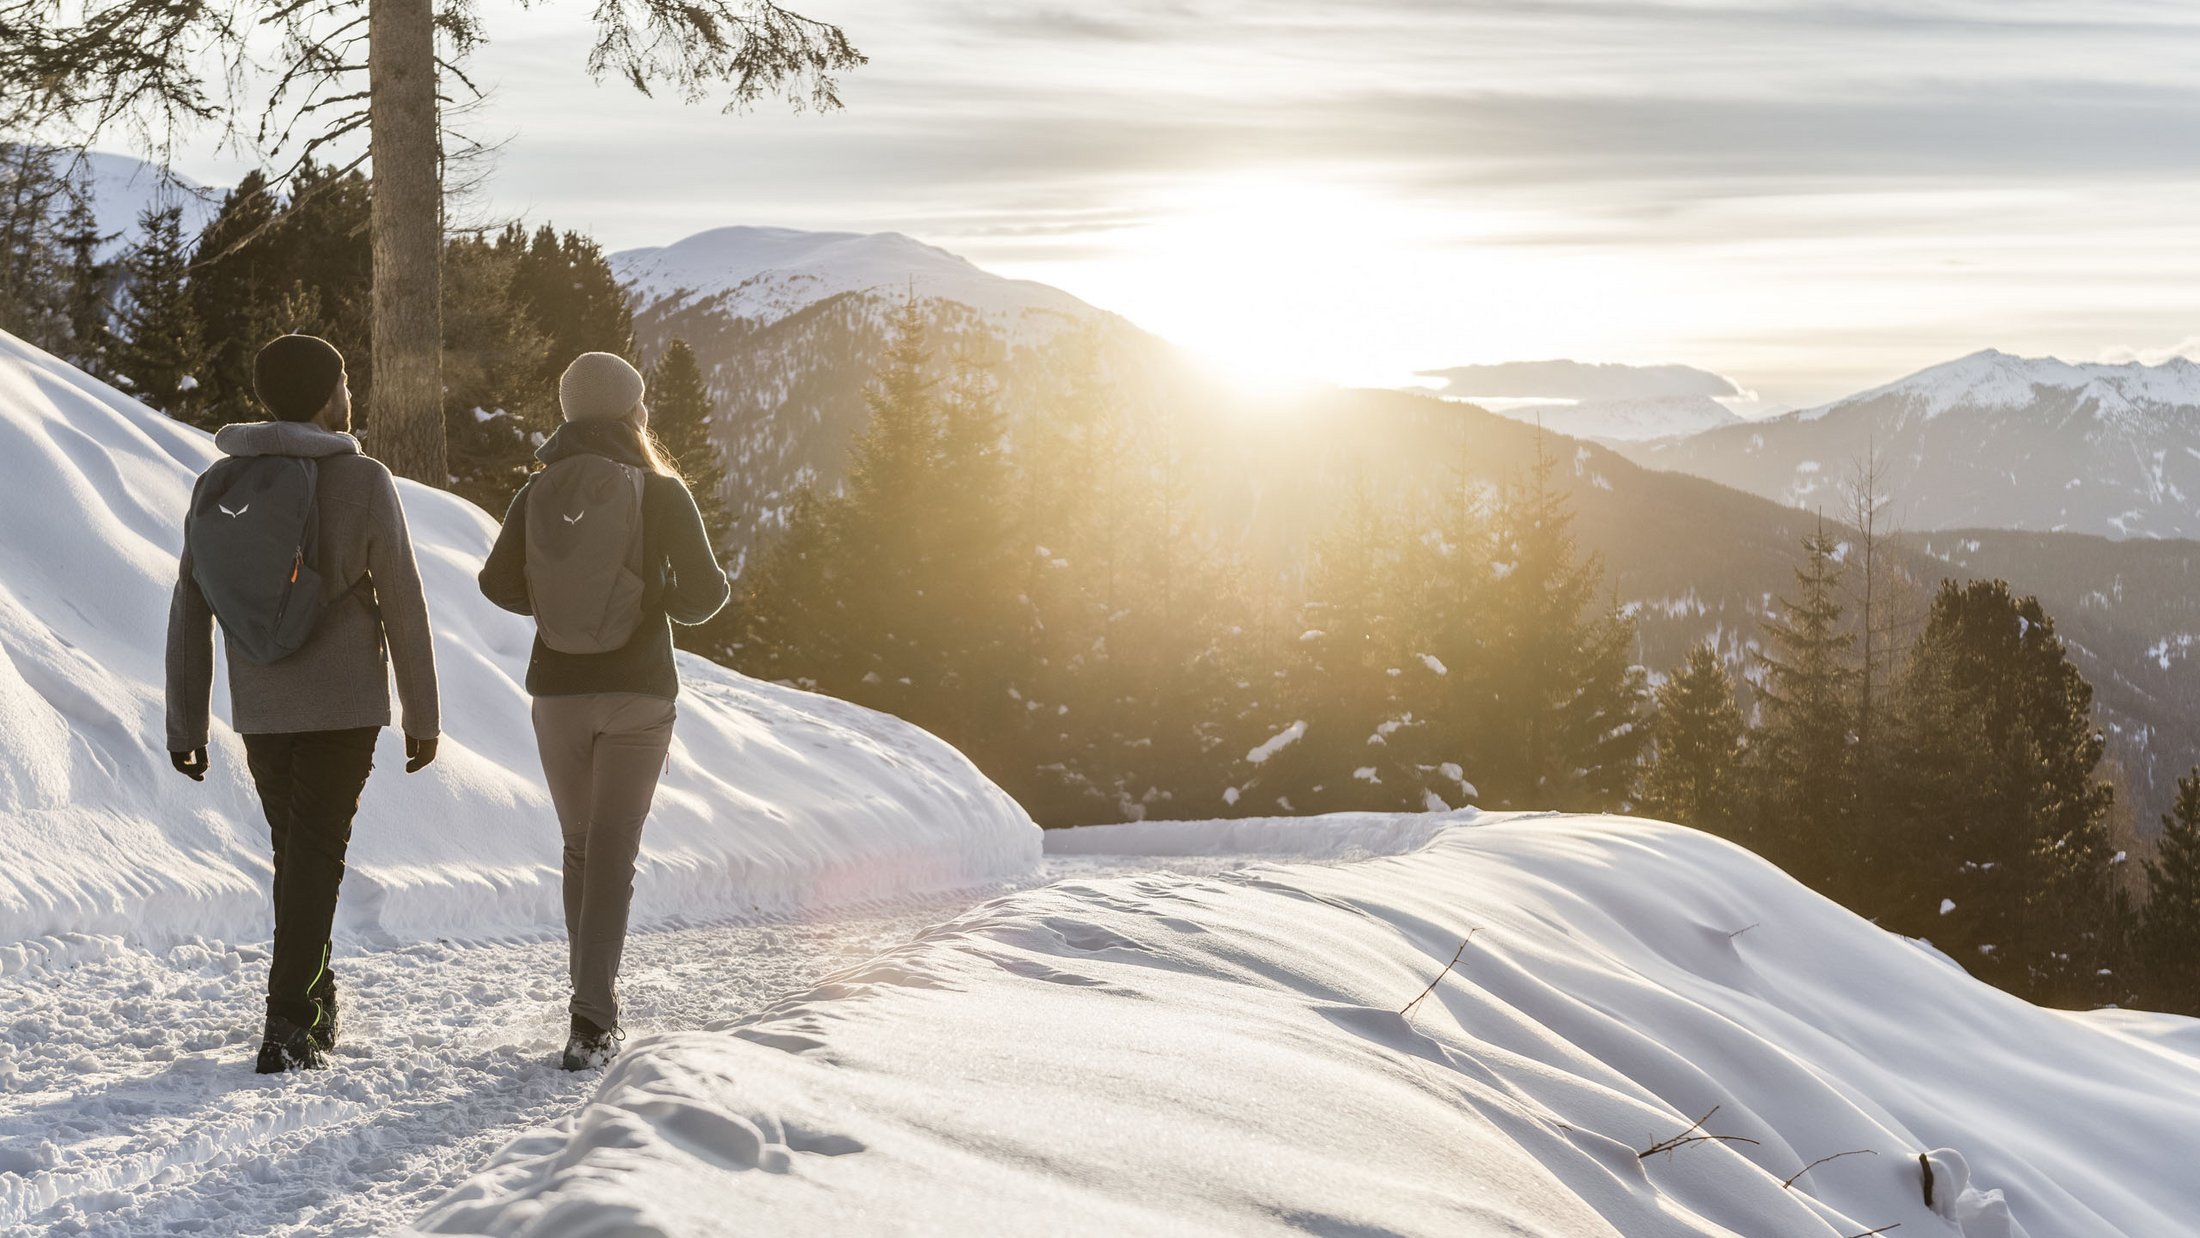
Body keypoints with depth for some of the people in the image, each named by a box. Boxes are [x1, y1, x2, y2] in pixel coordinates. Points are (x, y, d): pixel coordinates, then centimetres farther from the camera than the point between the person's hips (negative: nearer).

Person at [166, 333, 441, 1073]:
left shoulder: (217, 486, 1)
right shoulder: (362, 482, -10)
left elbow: (188, 615, 2)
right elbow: (403, 605, -8)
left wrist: (184, 724, 8)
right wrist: (422, 715, 1)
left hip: (259, 709, 4)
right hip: (346, 705, -4)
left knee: (295, 850, 18)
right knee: (315, 854, -1)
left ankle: (318, 1007, 28)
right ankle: (289, 1025, -10)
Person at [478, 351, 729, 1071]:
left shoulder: (540, 492, 2)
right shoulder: (659, 491, -6)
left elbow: (500, 585, 3)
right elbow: (705, 592, -10)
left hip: (557, 689, 3)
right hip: (638, 692, -3)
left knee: (580, 847, 18)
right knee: (612, 854, -4)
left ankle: (596, 1002, 23)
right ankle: (592, 1020, -15)